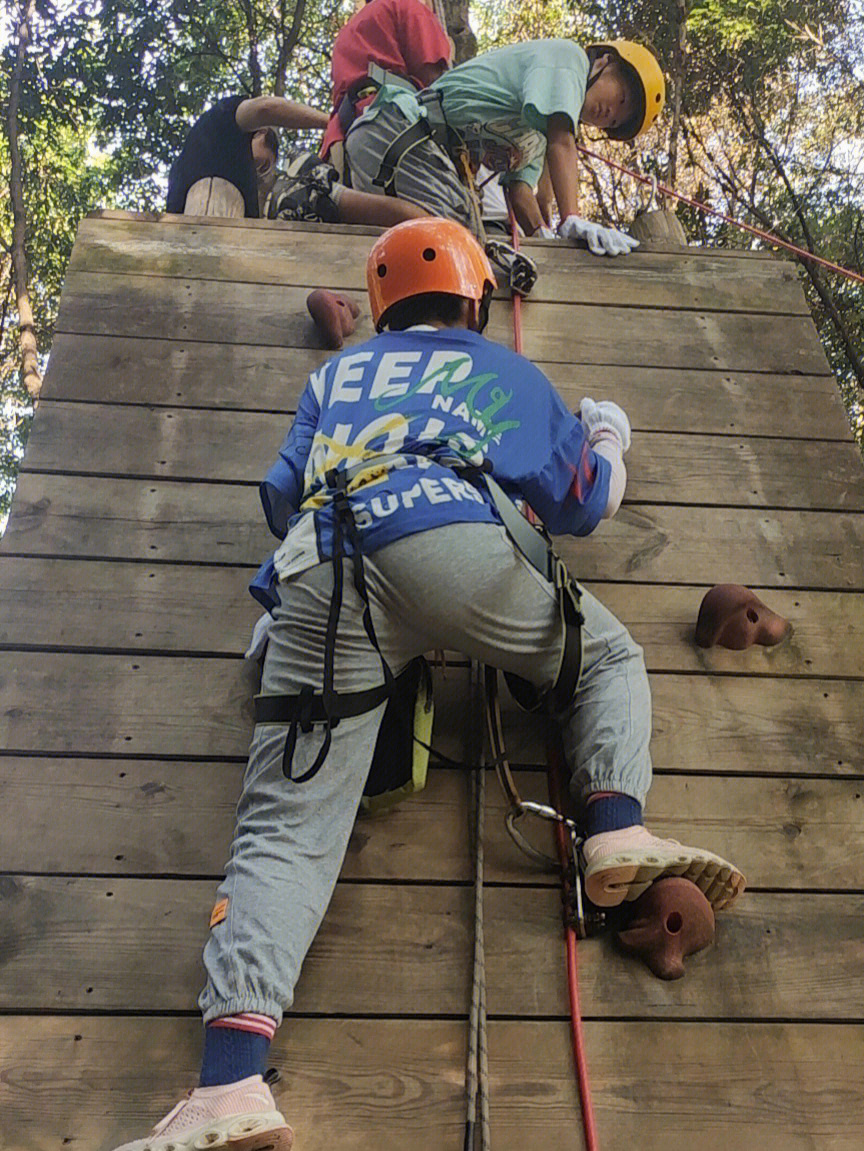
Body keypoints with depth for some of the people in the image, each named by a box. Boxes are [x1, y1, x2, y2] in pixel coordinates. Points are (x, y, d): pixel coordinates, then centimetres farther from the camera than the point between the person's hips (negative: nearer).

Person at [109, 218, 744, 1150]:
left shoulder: (335, 374, 37)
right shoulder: (502, 370, 29)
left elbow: (282, 502, 35)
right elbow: (578, 506, 31)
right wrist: (608, 441, 52)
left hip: (317, 579, 3)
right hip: (449, 544, -2)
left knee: (286, 822, -2)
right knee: (608, 656, 22)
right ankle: (618, 830, 0)